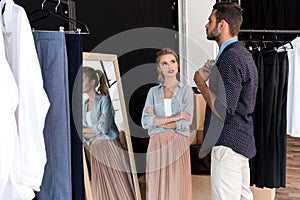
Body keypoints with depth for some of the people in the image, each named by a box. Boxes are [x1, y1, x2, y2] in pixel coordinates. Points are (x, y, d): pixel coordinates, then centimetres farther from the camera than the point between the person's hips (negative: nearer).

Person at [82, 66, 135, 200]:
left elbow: (104, 127, -14)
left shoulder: (104, 100, -2)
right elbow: (84, 137, 10)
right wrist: (97, 129, -7)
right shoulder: (85, 105, 16)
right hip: (95, 152, 6)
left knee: (119, 188, -4)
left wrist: (85, 130, 0)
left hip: (110, 147, -6)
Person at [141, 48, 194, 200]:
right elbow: (145, 122, -5)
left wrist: (157, 120, -5)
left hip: (178, 145, -1)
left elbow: (186, 122, -7)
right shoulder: (153, 91, 8)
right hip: (157, 145, 1)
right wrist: (175, 117, -9)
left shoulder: (186, 90, 4)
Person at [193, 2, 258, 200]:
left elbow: (224, 110, -24)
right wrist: (214, 75, 9)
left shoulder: (230, 58, -19)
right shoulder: (242, 53, 14)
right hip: (242, 139, 11)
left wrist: (201, 82, -12)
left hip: (228, 142, -11)